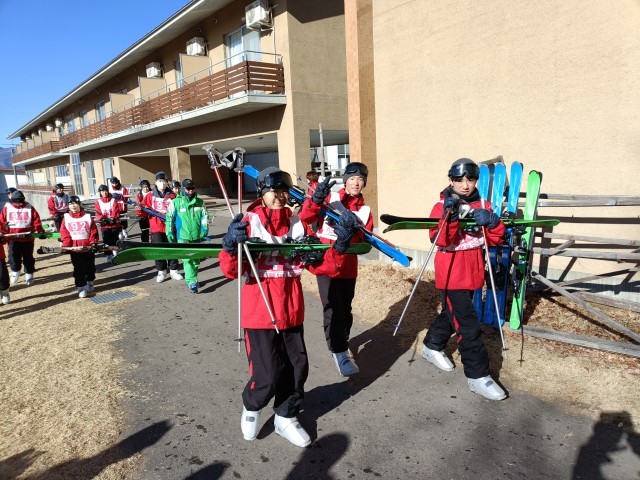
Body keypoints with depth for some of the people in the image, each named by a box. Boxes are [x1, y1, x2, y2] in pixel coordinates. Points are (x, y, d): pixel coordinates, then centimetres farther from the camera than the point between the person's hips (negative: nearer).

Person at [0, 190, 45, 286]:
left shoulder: (29, 207, 0)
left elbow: (36, 220, -3)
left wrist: (40, 230, -15)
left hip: (27, 238, 0)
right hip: (13, 238, 1)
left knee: (28, 258, 8)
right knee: (14, 256, -1)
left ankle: (29, 275, 21)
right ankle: (15, 272, 23)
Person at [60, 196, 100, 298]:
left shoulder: (87, 217, 1)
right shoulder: (66, 218, 1)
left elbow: (93, 231, 0)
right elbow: (64, 233, -2)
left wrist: (93, 243, -10)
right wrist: (66, 245, -14)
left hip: (88, 247, 1)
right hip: (74, 248, -1)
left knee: (90, 266, 13)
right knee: (79, 269, -1)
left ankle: (90, 283, 33)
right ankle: (81, 288, 5)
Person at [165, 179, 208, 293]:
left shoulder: (200, 202, 6)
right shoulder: (176, 202, -2)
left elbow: (204, 216, 11)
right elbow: (169, 218, 2)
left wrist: (204, 229, 1)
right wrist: (170, 232, -1)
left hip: (197, 236, 4)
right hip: (183, 236, -4)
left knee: (196, 259, 12)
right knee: (187, 259, -13)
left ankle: (192, 279, 28)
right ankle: (192, 282, -16)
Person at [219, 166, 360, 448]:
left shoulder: (298, 224, 4)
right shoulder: (249, 223, -9)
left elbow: (321, 266, 2)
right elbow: (232, 271, -15)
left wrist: (340, 246, -15)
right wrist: (231, 246, -35)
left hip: (292, 311, 5)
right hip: (259, 312, -5)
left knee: (297, 367, 13)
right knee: (267, 374, -2)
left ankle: (286, 418, 37)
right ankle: (251, 408, 32)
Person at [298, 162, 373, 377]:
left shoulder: (365, 210, 5)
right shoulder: (330, 198, -4)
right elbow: (305, 217, -15)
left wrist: (355, 235, -23)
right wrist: (316, 198, -30)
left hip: (348, 265, 4)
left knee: (345, 308, 15)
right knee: (333, 308, -7)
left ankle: (341, 341, 36)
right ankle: (339, 352, 3)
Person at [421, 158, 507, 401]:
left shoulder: (482, 206, 7)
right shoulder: (442, 207, -9)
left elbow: (495, 238, 2)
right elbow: (440, 240, -21)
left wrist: (493, 222, -18)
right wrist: (450, 216, -35)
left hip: (472, 274, 7)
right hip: (451, 275, -6)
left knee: (453, 313, 21)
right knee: (468, 324, -6)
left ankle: (432, 346, 44)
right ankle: (478, 376, 3)